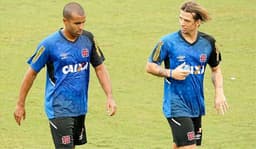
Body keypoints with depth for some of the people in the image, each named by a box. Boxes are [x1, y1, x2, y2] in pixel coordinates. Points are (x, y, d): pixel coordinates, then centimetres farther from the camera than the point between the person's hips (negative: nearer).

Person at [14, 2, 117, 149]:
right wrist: (20, 104, 2)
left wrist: (110, 97, -3)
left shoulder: (88, 38, 0)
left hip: (80, 107, 5)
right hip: (59, 109, -5)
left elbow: (100, 67, 8)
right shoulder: (49, 44, -13)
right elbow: (32, 73, -3)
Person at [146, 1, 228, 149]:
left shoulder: (208, 42, 2)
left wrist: (219, 93, 3)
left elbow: (216, 69, 16)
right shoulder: (168, 42, -9)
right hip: (176, 106, -5)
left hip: (196, 105, 5)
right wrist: (171, 73, -16)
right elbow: (150, 66, 0)